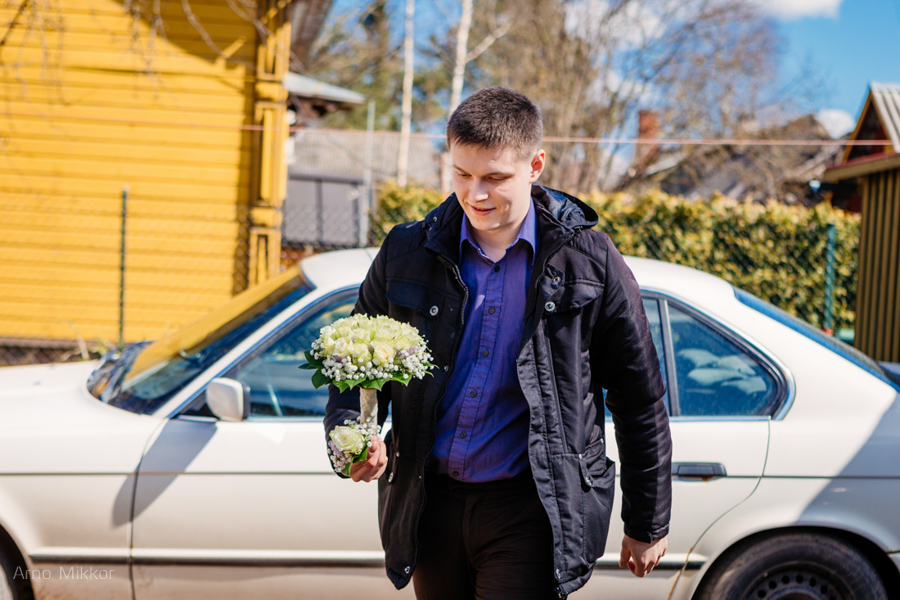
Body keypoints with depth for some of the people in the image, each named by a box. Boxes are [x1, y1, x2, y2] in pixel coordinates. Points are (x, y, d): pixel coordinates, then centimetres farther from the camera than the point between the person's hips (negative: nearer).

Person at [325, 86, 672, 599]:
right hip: (430, 503, 4)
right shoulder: (408, 254, 3)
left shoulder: (589, 262, -3)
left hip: (530, 511, -3)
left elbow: (641, 403, 4)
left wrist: (648, 526, 7)